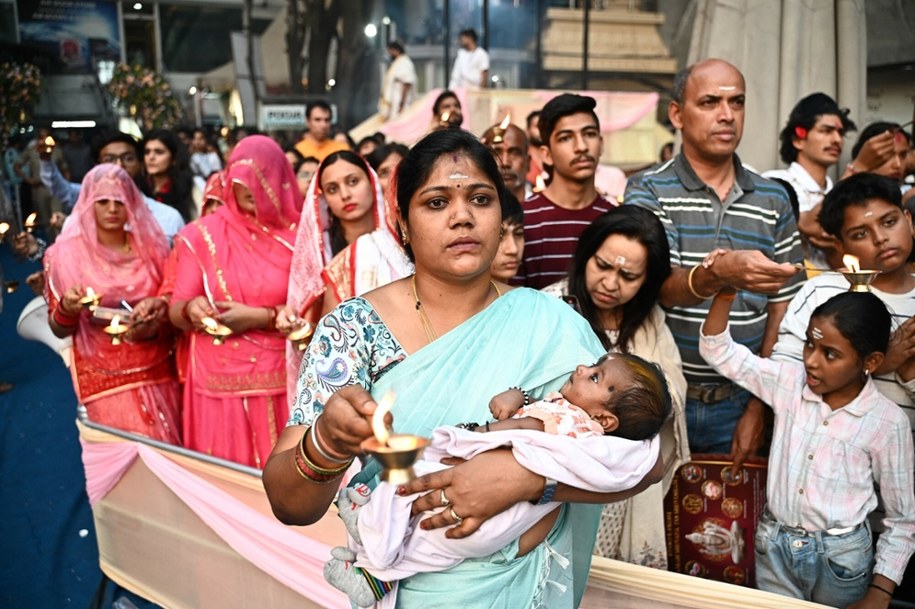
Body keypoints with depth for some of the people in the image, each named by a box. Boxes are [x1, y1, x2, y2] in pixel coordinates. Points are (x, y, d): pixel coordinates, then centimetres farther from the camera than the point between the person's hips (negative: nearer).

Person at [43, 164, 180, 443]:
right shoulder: (66, 255, -4)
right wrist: (67, 308, -21)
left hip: (158, 372, 3)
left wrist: (155, 315, -13)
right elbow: (59, 329, 0)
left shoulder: (150, 246, 2)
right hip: (105, 378, -2)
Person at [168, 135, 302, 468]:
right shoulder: (203, 235, 0)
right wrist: (191, 308, -20)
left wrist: (260, 317, -15)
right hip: (220, 382, 0)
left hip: (280, 381, 0)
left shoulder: (296, 236, 1)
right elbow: (176, 311, 1)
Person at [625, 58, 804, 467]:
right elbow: (658, 287, -20)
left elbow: (780, 311, 5)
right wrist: (720, 273, -40)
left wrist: (759, 406, -1)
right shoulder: (647, 190, -5)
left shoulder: (773, 200, 5)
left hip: (736, 403, 3)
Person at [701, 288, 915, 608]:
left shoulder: (887, 423, -14)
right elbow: (717, 351, -8)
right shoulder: (790, 382, -7)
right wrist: (725, 291, -24)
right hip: (774, 546, 2)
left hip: (841, 557, -2)